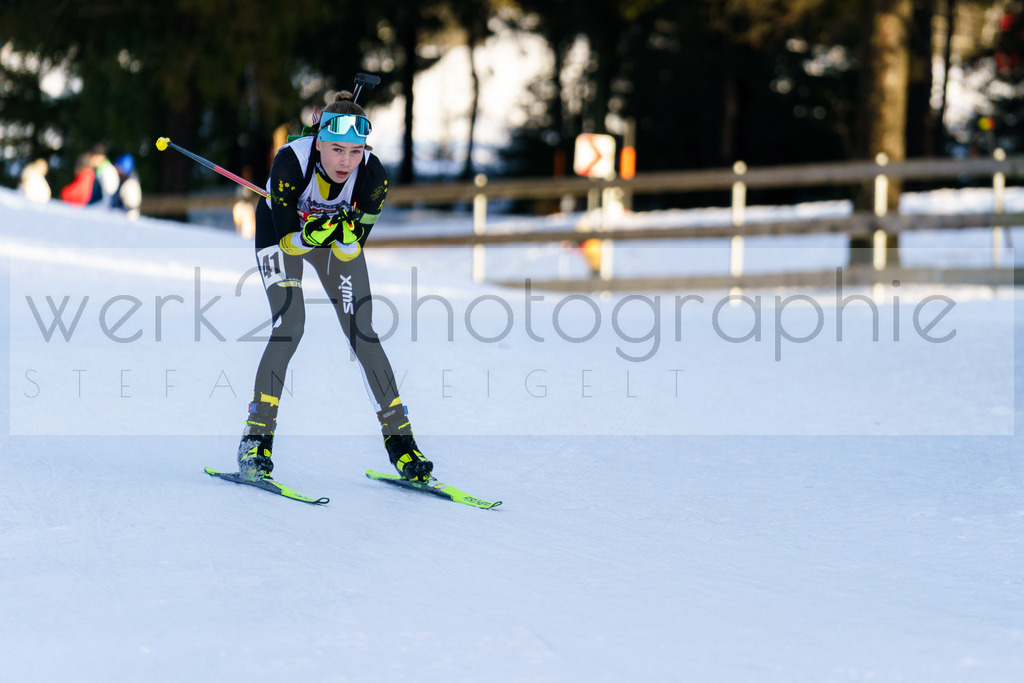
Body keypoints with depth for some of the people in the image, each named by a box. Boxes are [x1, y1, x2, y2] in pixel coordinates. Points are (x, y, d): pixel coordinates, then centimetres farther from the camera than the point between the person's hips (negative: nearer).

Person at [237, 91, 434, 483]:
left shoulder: (372, 174, -29)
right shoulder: (291, 161, -36)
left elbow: (350, 252, -19)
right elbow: (289, 241, -27)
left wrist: (347, 235, -38)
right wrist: (312, 234, -45)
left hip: (338, 239, 2)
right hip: (282, 234, -2)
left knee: (361, 332, -7)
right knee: (289, 325, -21)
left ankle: (399, 440, 2)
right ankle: (256, 439, -13)